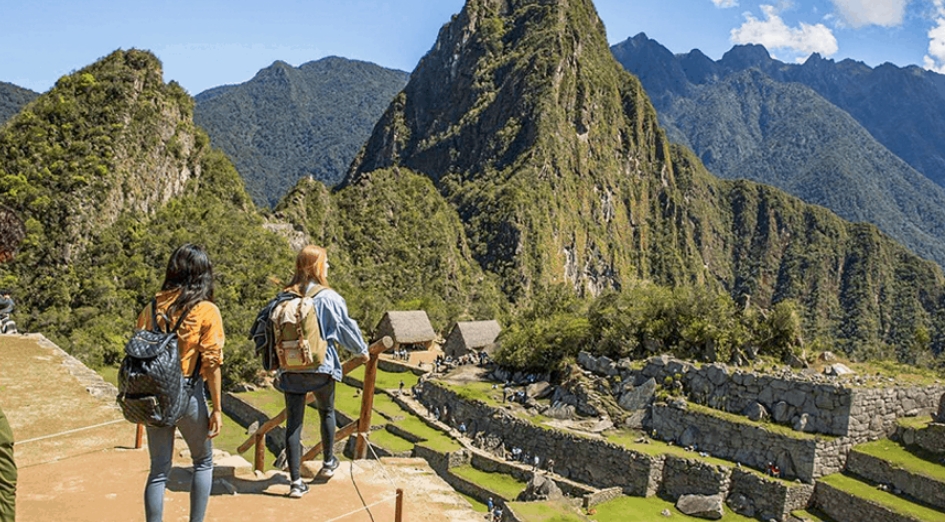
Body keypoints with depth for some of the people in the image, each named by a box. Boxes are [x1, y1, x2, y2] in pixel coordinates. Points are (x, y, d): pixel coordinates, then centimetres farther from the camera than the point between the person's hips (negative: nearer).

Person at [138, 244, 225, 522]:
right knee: (203, 462, 18)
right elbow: (211, 363, -12)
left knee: (158, 470, 13)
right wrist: (217, 409, -7)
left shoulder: (152, 307, 2)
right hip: (188, 395, -3)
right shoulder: (206, 311, -10)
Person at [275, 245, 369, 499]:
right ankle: (328, 462, 37)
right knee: (327, 412, 22)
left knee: (293, 423, 6)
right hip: (321, 367, -2)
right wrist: (361, 350, 13)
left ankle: (296, 482, 7)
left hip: (291, 369, 2)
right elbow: (346, 327, -5)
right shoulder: (328, 298, -12)